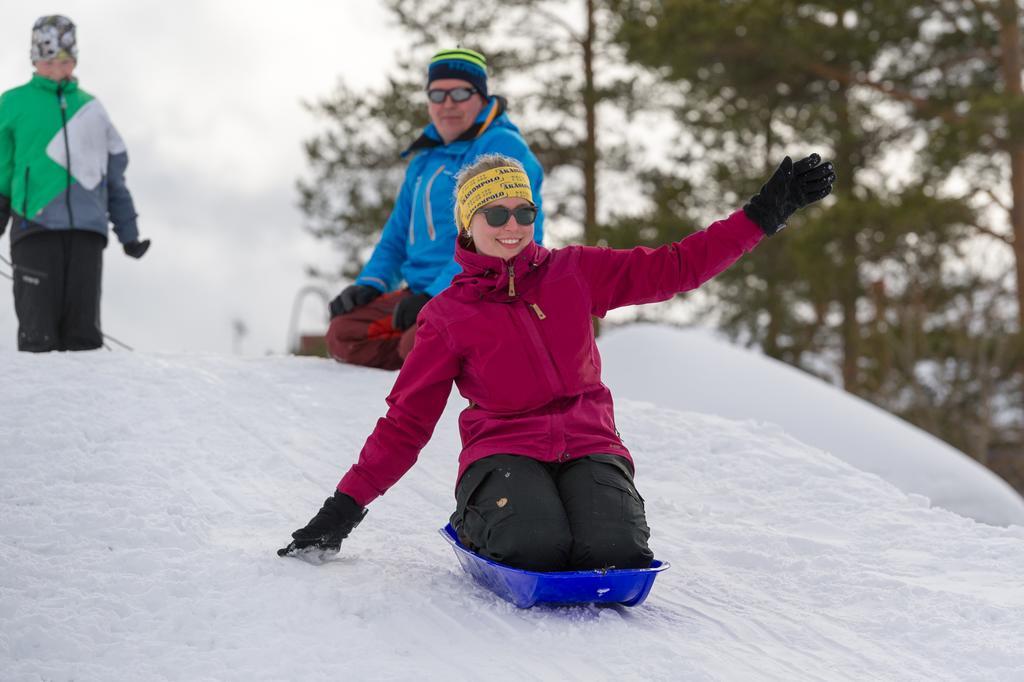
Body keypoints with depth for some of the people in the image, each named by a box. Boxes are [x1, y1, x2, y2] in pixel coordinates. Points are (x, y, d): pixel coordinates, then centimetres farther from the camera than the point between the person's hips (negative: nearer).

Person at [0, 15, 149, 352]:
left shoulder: (91, 107, 20)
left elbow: (114, 173, 22)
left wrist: (128, 232, 19)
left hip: (86, 227, 3)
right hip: (36, 225, -3)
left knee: (83, 333, 0)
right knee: (39, 336, -7)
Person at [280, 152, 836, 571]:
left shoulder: (573, 272, 9)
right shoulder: (448, 315, 4)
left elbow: (675, 266, 9)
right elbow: (407, 420, 5)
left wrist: (766, 212, 4)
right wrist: (345, 507, -1)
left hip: (588, 444, 2)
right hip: (505, 449, -2)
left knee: (617, 549, -29)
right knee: (535, 545, -34)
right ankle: (479, 518, 3)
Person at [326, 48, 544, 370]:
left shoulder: (503, 148, -8)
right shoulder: (425, 161, 20)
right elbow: (397, 235, 24)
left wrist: (437, 295, -25)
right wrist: (369, 284, 5)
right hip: (425, 294, 8)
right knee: (343, 334, -10)